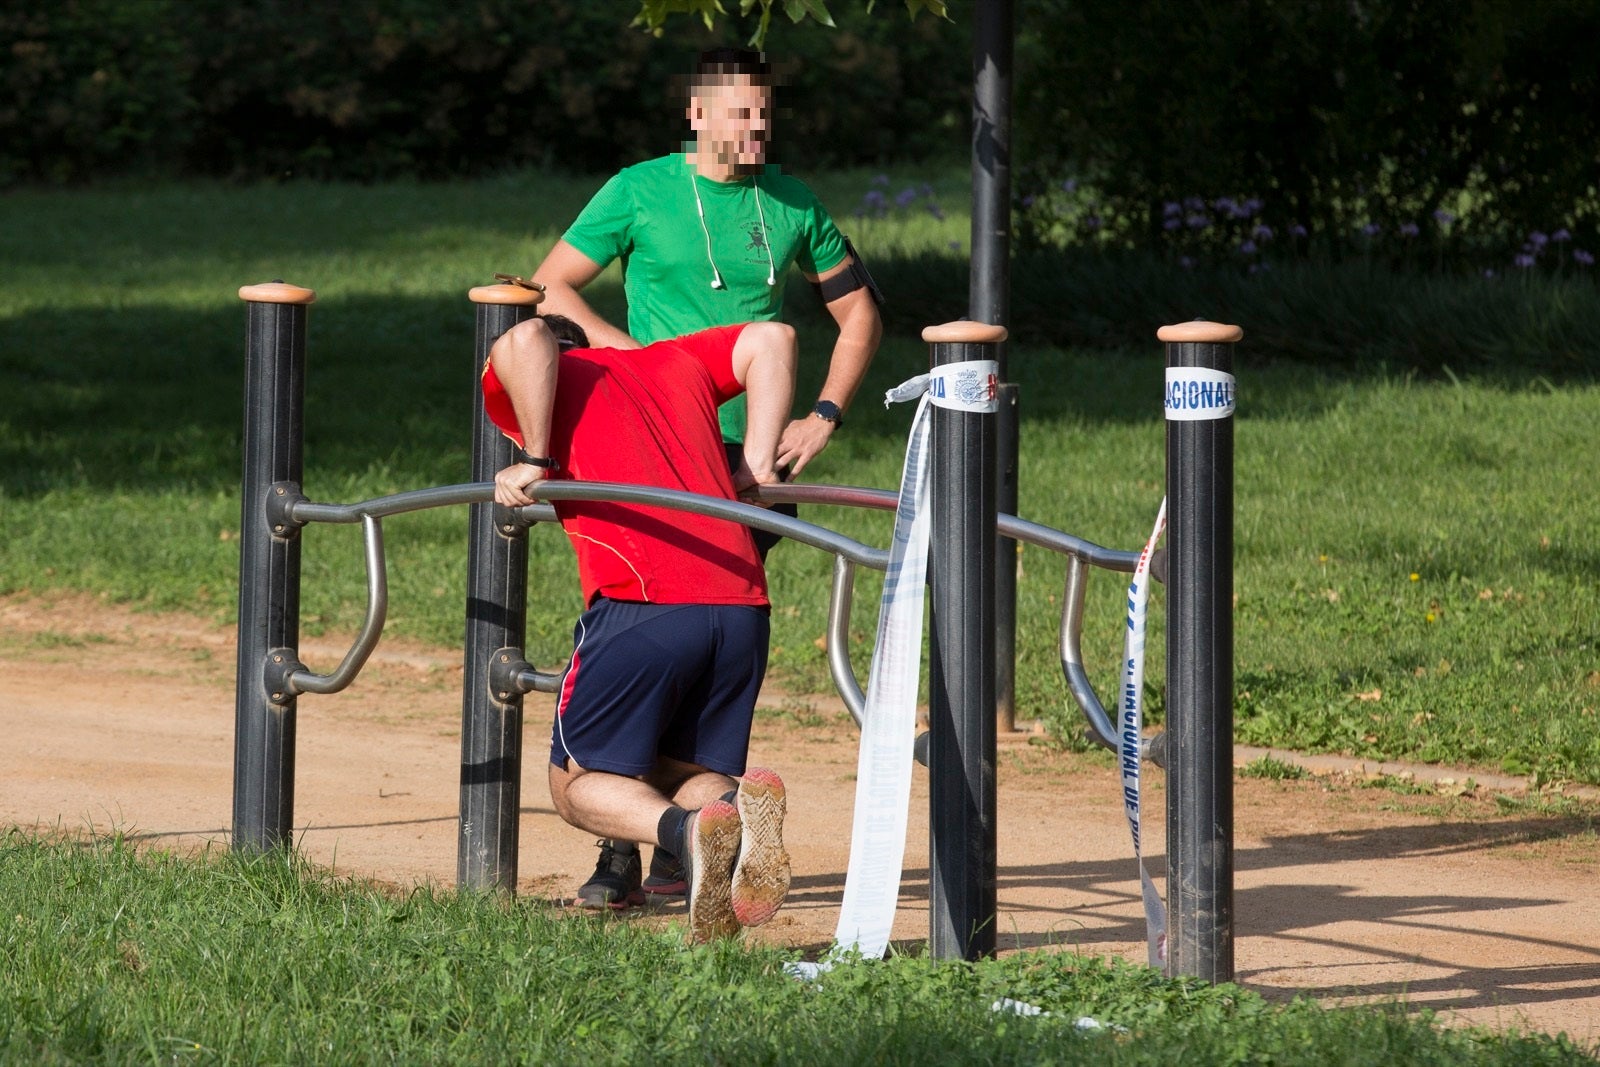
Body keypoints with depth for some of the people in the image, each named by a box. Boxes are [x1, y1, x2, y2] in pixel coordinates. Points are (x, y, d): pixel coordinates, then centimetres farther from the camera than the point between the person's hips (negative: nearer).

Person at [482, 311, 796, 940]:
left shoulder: (536, 384, 13)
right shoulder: (672, 363, 29)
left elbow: (523, 339, -8)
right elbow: (771, 339, 28)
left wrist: (536, 462, -1)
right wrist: (756, 468, 24)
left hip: (642, 605, -5)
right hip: (744, 606, 5)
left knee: (577, 783, 13)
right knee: (690, 777, 20)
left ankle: (687, 830, -20)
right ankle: (740, 804, -18)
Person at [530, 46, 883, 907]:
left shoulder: (792, 204, 7)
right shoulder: (639, 192, -1)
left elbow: (859, 313, 16)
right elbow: (550, 287, 2)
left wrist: (823, 417, 4)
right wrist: (626, 352, -13)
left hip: (753, 453, 3)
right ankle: (620, 849, -6)